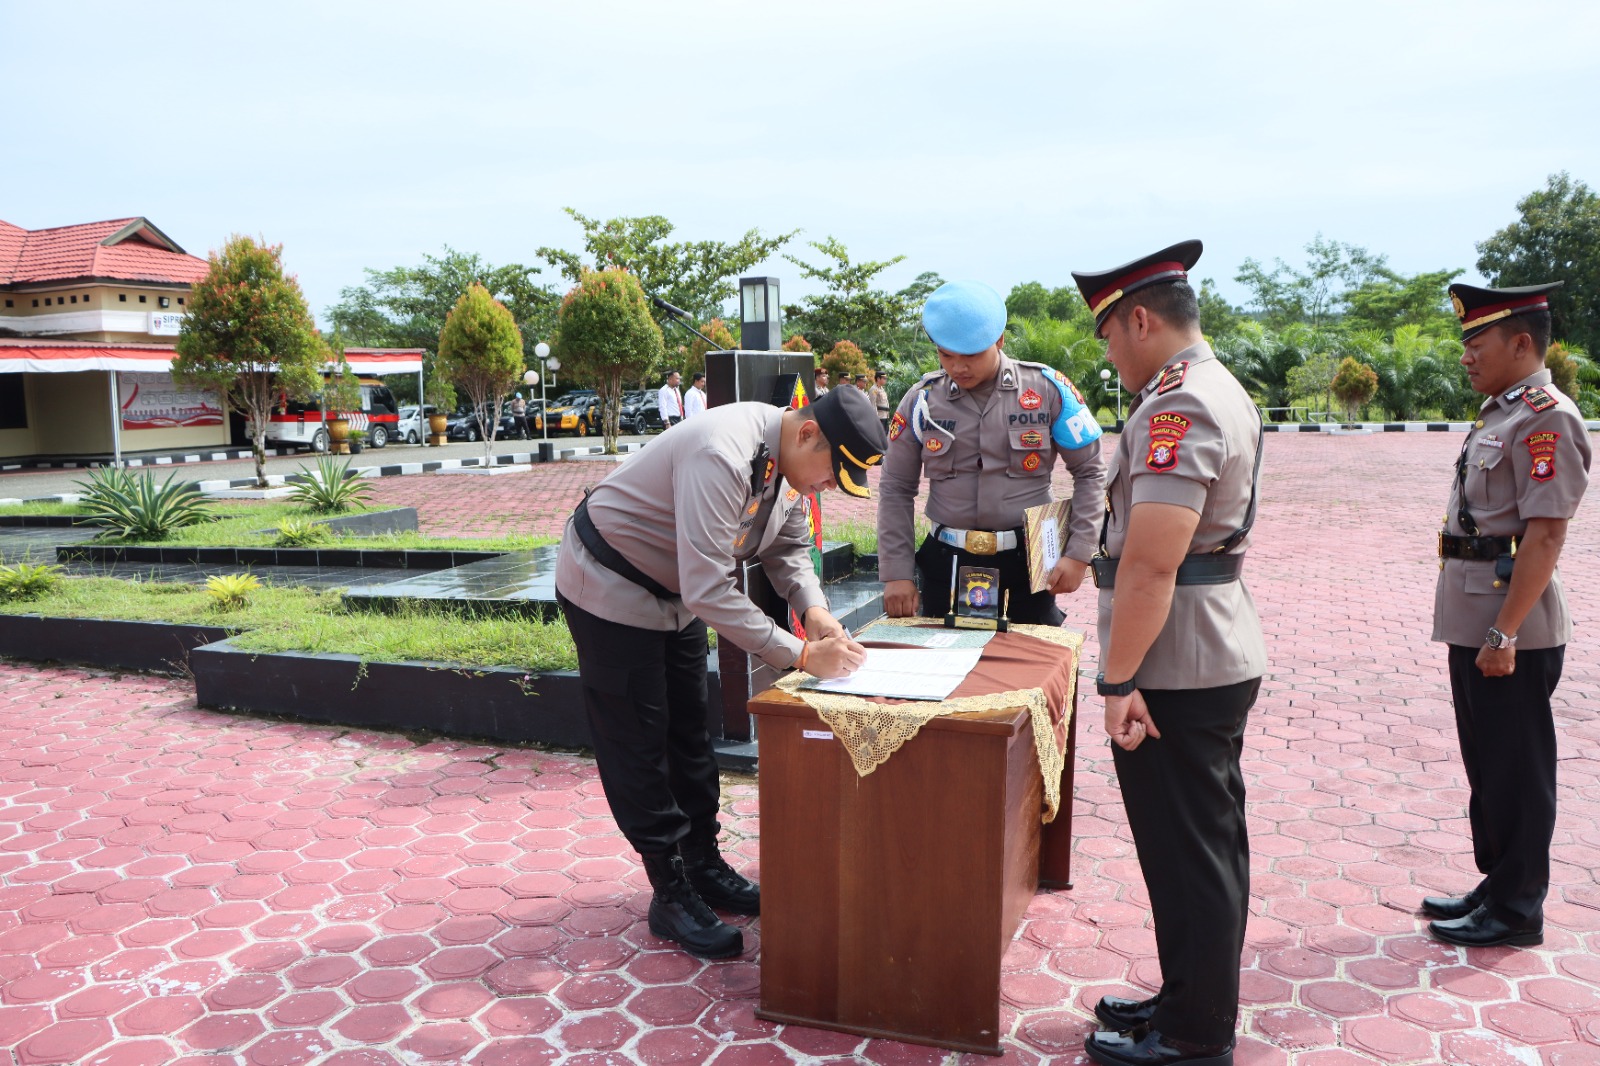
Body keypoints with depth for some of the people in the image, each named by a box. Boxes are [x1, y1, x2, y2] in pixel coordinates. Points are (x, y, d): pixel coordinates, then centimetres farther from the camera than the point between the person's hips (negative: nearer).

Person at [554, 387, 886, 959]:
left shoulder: (791, 459, -9)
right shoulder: (722, 457, -37)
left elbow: (788, 546, 3)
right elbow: (708, 592, -41)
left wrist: (814, 608, -17)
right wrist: (802, 655, -38)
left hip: (674, 592, 9)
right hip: (610, 590, -9)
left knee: (689, 735, 16)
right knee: (638, 747, 0)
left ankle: (704, 867, 29)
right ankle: (672, 895, 11)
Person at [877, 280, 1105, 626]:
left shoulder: (1047, 389, -4)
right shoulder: (922, 400, 0)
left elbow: (1090, 472, 3)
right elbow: (897, 491, 5)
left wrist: (1078, 554, -5)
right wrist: (897, 572, -2)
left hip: (1029, 561, -1)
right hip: (946, 562, 1)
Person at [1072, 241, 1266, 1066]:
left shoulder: (1178, 404, -20)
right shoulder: (1221, 392, 13)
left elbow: (1150, 564, -25)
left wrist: (1119, 681, -20)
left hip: (1176, 673, -10)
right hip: (1219, 659, 10)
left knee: (1187, 852, 3)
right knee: (1206, 843, 19)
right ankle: (1191, 1000, 35)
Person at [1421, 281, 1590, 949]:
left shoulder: (1546, 418, -16)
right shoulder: (1501, 414, 14)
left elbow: (1546, 534, -21)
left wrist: (1504, 634, -23)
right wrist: (1476, 632, 19)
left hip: (1510, 634, -10)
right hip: (1473, 627, 10)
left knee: (1515, 771, 3)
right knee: (1487, 765, 18)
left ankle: (1516, 911, 16)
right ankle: (1496, 886, 31)